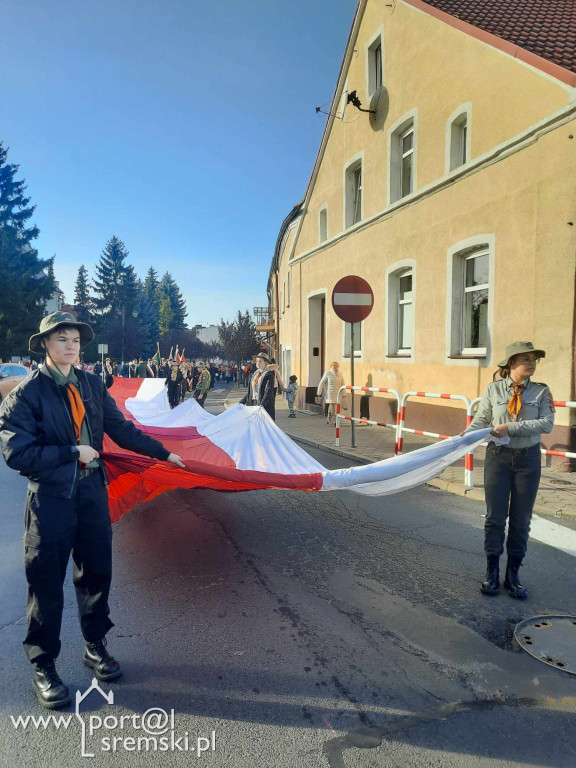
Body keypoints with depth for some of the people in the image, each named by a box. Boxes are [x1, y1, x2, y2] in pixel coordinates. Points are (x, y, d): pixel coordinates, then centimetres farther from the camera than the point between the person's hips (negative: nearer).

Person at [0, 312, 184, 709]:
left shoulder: (92, 384, 5)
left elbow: (121, 429, 11)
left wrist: (164, 453, 13)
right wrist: (72, 452, -18)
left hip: (93, 492, 5)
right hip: (50, 499, -4)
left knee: (96, 573, 15)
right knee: (47, 585, 7)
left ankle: (95, 647, 37)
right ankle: (43, 667, 28)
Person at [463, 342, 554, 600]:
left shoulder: (541, 392, -2)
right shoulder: (493, 389, -2)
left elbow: (546, 424, -14)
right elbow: (481, 419, -4)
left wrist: (510, 427, -21)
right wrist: (466, 434, -23)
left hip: (528, 459, 1)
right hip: (498, 456, -1)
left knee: (521, 520, 9)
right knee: (495, 516, 5)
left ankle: (513, 575, 24)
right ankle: (492, 573, 19)